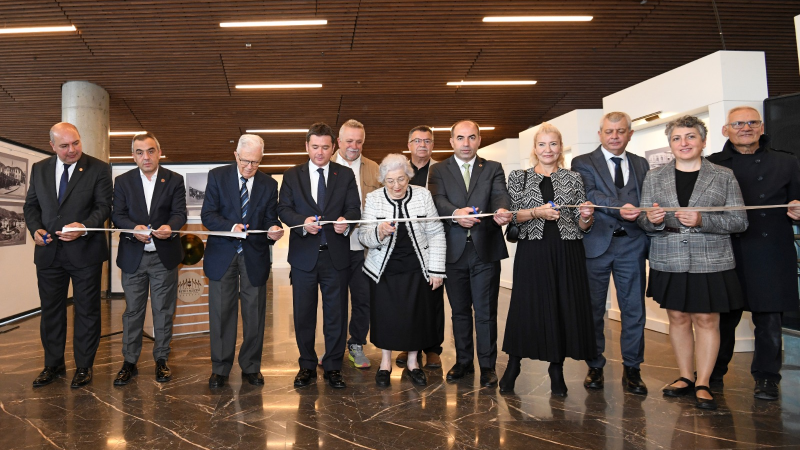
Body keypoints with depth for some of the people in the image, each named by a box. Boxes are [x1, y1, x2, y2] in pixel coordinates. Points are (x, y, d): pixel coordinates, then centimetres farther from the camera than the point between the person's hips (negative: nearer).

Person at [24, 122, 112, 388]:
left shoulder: (99, 169, -5)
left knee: (87, 311, 6)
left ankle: (84, 366, 20)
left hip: (85, 251, -4)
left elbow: (103, 206, -8)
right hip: (49, 252, 4)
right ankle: (53, 365, 29)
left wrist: (84, 227, -25)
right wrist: (35, 229, -8)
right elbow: (31, 205, 11)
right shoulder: (39, 169, 8)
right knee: (51, 310, 14)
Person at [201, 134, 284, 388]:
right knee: (221, 312, 5)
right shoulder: (217, 176, -1)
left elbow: (270, 219, 4)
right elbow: (207, 215, -7)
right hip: (222, 254, -1)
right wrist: (231, 227, -25)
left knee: (255, 313, 7)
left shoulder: (269, 184, 3)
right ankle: (220, 369, 20)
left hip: (255, 256, 1)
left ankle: (251, 367, 23)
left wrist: (273, 230, -20)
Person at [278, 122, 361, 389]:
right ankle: (307, 366, 24)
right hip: (303, 255, 0)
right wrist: (302, 222, -19)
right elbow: (283, 209, 0)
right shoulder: (292, 176, 8)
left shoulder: (345, 175, 7)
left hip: (336, 255, 0)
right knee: (303, 312, 9)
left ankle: (333, 367, 20)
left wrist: (345, 221, -23)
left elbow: (354, 208, 0)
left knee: (336, 313, 6)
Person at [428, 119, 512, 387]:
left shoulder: (493, 169, 9)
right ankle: (463, 361, 28)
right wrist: (455, 212, -31)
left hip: (485, 250, -1)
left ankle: (487, 365, 15)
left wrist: (503, 211, -32)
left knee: (486, 311, 2)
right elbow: (438, 200, -10)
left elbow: (500, 195, -8)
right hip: (454, 251, 1)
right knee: (459, 310, 13)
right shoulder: (439, 171, 7)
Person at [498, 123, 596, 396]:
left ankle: (556, 369, 19)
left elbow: (582, 226, 10)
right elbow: (511, 215, -2)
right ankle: (513, 365, 17)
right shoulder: (519, 177, 8)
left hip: (567, 253, 2)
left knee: (565, 307, 3)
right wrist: (537, 212, -18)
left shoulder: (573, 179, 11)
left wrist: (586, 216, -12)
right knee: (526, 306, -1)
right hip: (532, 251, -2)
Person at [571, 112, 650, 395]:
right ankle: (595, 366, 20)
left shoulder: (641, 164, 15)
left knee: (634, 308, 6)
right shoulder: (583, 163, 3)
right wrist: (620, 208, -29)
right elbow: (589, 195, -14)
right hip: (596, 244, -2)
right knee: (593, 308, 6)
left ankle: (632, 369, 19)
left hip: (632, 244, 3)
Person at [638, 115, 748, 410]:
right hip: (669, 263, 2)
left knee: (707, 320, 2)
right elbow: (645, 223, 7)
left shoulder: (724, 176, 3)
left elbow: (740, 221, -2)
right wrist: (652, 220, -17)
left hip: (711, 264, -1)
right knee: (678, 319, 9)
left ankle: (703, 383, 14)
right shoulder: (654, 177, 8)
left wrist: (702, 221, -18)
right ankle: (685, 377, 23)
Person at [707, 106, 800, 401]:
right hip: (727, 253, 0)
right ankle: (714, 373, 22)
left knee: (769, 317, 6)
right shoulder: (713, 165, 7)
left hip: (771, 255, 1)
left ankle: (766, 377, 20)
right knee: (724, 316, 8)